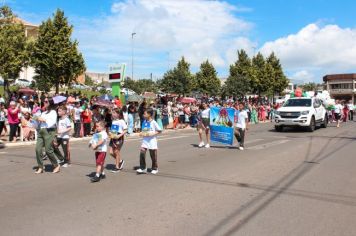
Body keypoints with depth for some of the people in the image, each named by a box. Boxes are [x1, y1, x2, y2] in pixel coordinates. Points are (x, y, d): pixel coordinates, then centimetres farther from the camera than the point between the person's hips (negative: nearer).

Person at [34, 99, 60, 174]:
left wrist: (44, 120, -11)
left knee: (48, 150, -8)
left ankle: (56, 166, 9)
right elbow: (40, 123, 22)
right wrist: (37, 120, 4)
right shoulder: (43, 113, 21)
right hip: (41, 131, 7)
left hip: (49, 132, -7)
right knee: (38, 149, -4)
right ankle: (40, 167, 4)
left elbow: (52, 122, -13)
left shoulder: (53, 112, -1)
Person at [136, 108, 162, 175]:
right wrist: (142, 133, -2)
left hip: (152, 141, -4)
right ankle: (143, 168, -1)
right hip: (145, 140, 4)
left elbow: (159, 131, -7)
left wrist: (152, 133, -18)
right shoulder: (144, 122, 6)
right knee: (142, 152, -11)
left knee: (153, 155, 6)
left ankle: (155, 168, 23)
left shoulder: (153, 122, -10)